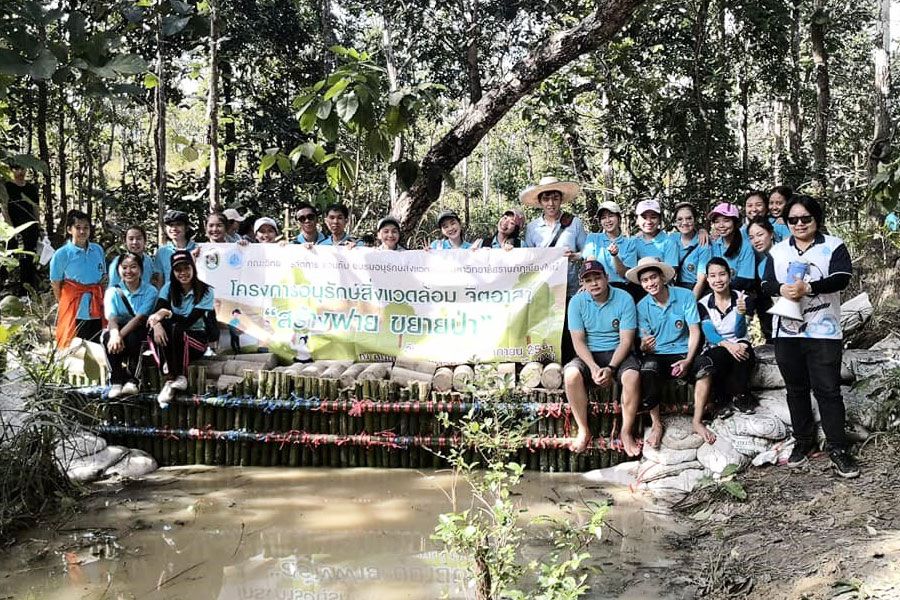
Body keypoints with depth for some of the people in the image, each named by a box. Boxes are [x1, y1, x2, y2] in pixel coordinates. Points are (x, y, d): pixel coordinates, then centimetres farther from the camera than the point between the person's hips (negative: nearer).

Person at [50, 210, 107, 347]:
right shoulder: (61, 254, -6)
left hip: (97, 308, 4)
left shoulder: (98, 250, 6)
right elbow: (55, 284, 0)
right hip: (74, 310, -4)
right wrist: (65, 304, 1)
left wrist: (98, 297, 10)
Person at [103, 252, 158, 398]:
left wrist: (121, 335, -33)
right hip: (120, 330, 2)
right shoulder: (112, 291, 2)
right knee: (107, 336, -30)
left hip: (140, 333, -2)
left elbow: (140, 318, -19)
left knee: (133, 336, -35)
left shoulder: (150, 291, -6)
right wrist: (115, 334, -37)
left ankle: (133, 381, -29)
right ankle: (116, 382, -27)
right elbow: (111, 318, -14)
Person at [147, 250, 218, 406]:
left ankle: (171, 380, -23)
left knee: (177, 331, -35)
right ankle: (170, 377, -32)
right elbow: (157, 313, -12)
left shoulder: (205, 292, -9)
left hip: (198, 339, -3)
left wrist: (167, 314, -28)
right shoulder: (169, 288, 2)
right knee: (155, 331, -28)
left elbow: (189, 321, -18)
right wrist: (156, 324, -34)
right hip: (173, 340, 3)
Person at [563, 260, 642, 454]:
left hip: (618, 352, -1)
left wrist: (611, 368, -24)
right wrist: (593, 367, -22)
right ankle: (583, 431, -15)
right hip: (589, 354, 1)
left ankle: (626, 432, -15)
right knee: (571, 374, -31)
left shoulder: (624, 299, -7)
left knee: (632, 376, -33)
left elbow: (626, 340, -10)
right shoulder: (577, 302, -3)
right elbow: (578, 341, -6)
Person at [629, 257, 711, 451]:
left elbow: (694, 331, -4)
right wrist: (644, 346, -26)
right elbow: (645, 345, 1)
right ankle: (656, 424, -19)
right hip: (657, 356, 0)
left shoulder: (685, 296, -1)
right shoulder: (642, 307, 2)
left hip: (683, 354, 0)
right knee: (648, 366, -36)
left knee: (705, 364, -33)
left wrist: (688, 360, -19)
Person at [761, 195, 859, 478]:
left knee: (828, 390, -4)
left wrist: (808, 288, -27)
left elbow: (842, 278, -14)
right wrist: (782, 289, -19)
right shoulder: (778, 250, 11)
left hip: (823, 331, -4)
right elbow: (766, 284, 4)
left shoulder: (834, 246, 0)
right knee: (796, 389, 11)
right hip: (787, 332, 4)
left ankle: (838, 449, 4)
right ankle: (803, 441, 23)